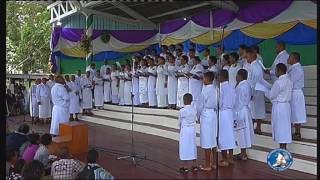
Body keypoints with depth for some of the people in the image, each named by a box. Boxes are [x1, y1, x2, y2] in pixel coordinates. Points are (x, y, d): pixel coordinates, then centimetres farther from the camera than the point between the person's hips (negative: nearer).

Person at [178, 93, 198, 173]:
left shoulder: (182, 111, -15)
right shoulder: (194, 110, -2)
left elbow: (180, 122, -4)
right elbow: (194, 120, 3)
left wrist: (180, 129, 14)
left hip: (185, 130, -5)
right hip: (193, 130, 5)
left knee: (184, 147, 4)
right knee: (193, 147, 13)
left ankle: (185, 167, 11)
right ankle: (194, 166, 21)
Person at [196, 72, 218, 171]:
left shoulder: (205, 90, -16)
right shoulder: (215, 89, 4)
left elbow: (200, 105, -10)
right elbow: (217, 104, 9)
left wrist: (199, 114, 5)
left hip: (206, 115, -8)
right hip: (214, 114, 8)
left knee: (206, 141, 0)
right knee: (213, 140, 14)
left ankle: (207, 165, 8)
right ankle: (213, 163, 24)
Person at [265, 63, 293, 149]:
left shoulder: (278, 82, -20)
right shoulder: (289, 81, 7)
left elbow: (271, 95, -13)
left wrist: (265, 92, 6)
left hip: (279, 106, -8)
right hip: (286, 105, 8)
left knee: (279, 126, 1)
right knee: (285, 125, 13)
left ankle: (282, 148, 8)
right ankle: (284, 147, 23)